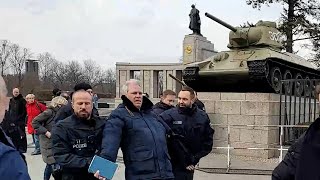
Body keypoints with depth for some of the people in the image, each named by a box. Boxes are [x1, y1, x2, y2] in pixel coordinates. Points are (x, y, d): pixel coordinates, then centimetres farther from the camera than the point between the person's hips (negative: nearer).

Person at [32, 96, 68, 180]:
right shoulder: (49, 112, -14)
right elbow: (35, 122, -15)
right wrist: (46, 132, -18)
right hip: (48, 143, -7)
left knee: (50, 164, 13)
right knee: (54, 164, -10)